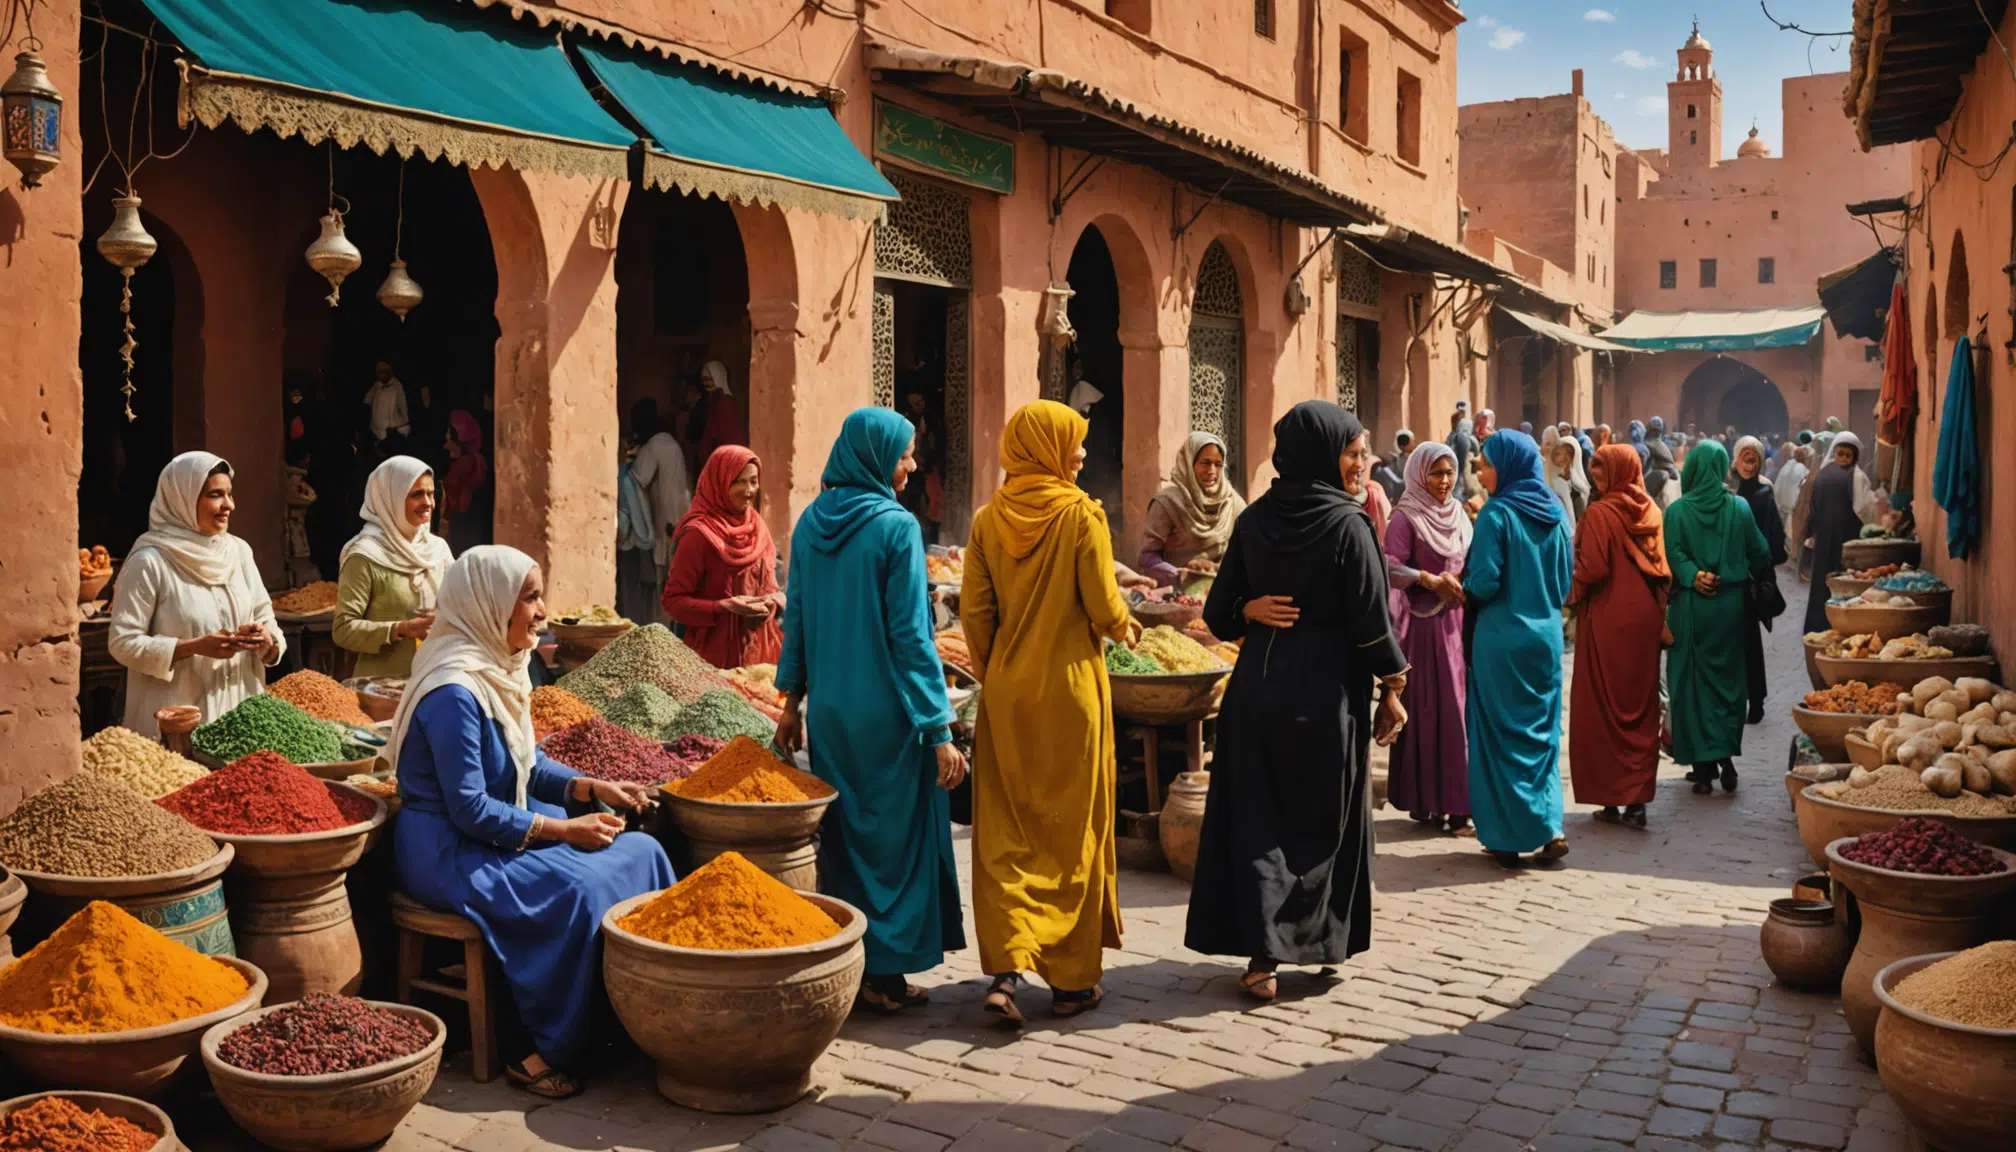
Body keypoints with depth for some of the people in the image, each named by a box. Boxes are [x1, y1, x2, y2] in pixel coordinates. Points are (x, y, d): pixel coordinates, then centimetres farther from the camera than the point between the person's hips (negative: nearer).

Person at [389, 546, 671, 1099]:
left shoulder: (497, 670, 8)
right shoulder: (454, 692, -21)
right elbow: (470, 810, -22)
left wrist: (593, 788, 1)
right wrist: (564, 829, -19)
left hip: (500, 833, 10)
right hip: (451, 854, -9)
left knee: (640, 853, -5)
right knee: (581, 890, -29)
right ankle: (541, 1052, -15)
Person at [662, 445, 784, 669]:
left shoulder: (758, 527, 9)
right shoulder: (698, 533, -11)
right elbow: (673, 600, -10)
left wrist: (774, 600, -5)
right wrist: (724, 606, -23)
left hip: (761, 648, 6)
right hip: (718, 653, -6)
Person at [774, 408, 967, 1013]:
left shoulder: (811, 523, 4)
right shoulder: (896, 526, -14)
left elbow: (796, 619, 10)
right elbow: (911, 635, -16)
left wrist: (792, 700, 19)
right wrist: (941, 731, -13)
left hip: (828, 709, 6)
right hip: (886, 710, -6)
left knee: (841, 832, 16)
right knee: (893, 833, 6)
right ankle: (884, 975, 13)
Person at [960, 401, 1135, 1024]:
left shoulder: (989, 518, 2)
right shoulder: (1081, 514, -10)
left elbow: (973, 611, 1)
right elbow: (1104, 609, -10)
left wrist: (995, 674, 14)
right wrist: (1126, 627, 12)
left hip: (1006, 692, 4)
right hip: (1070, 690, -3)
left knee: (1005, 831, 8)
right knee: (1073, 830, 7)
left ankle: (1007, 967, -4)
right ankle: (1073, 979, 16)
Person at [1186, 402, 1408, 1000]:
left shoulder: (1254, 520, 3)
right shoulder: (1348, 524, -12)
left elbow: (1220, 611, 4)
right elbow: (1371, 616, -11)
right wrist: (1391, 687, -2)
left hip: (1257, 687, 4)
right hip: (1326, 694, -4)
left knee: (1257, 818, 9)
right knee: (1322, 818, 11)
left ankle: (1261, 953, 9)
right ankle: (1325, 940, 22)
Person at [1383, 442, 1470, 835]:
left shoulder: (1458, 514, 14)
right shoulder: (1405, 517, -5)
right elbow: (1392, 569, -15)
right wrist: (1432, 580, -25)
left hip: (1458, 620, 6)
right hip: (1423, 623, -6)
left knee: (1458, 707, 5)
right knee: (1428, 709, -5)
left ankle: (1455, 801, 11)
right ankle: (1425, 801, 1)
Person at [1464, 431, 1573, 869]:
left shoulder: (1497, 513, -12)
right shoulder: (1554, 514, 6)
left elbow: (1483, 583, -17)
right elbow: (1566, 580, 11)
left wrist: (1464, 587, 3)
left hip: (1501, 639, -5)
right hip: (1547, 636, 5)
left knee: (1502, 734, 4)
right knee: (1542, 733, 14)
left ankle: (1506, 837, 9)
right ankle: (1547, 828, 11)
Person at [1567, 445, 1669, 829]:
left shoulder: (1600, 513, -13)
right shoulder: (1651, 511, 5)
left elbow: (1591, 569, -18)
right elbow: (1662, 567, 8)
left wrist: (1572, 593, 0)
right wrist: (1657, 609, 16)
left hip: (1608, 620, -6)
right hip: (1645, 618, 6)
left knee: (1603, 706, 4)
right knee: (1640, 705, 10)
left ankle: (1611, 799, 7)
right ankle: (1638, 800, 11)